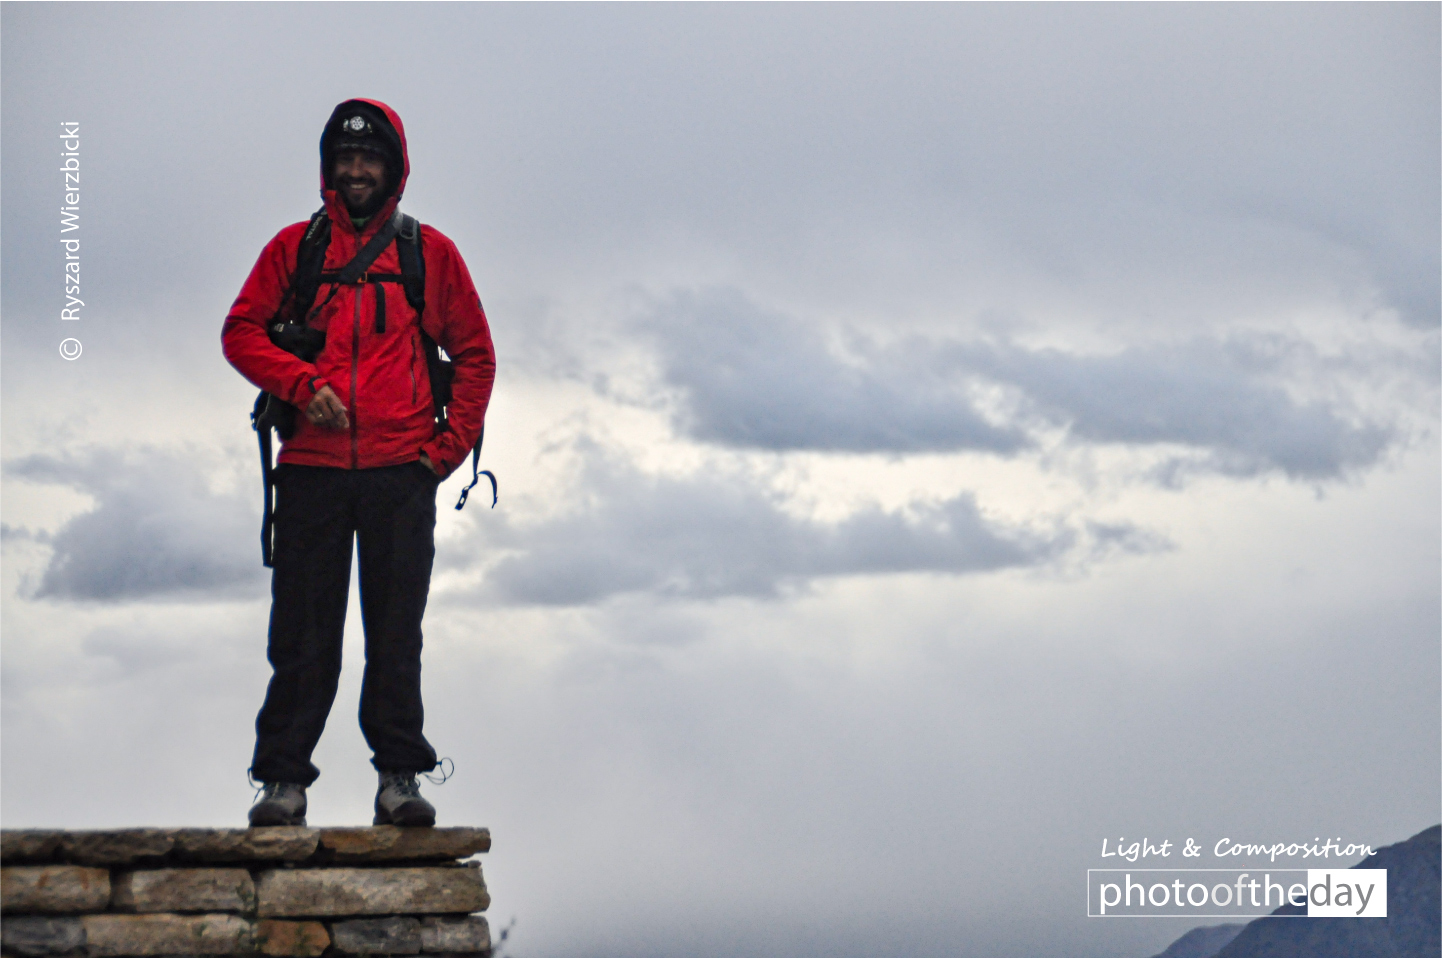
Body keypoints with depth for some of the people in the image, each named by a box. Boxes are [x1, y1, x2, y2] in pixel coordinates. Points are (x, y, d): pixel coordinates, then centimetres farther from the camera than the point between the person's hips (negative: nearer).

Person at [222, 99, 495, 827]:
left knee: (397, 637, 1)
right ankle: (284, 778, 4)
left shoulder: (430, 253, 10)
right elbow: (241, 331, 7)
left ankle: (399, 776, 7)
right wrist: (302, 385, -10)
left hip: (401, 473, 0)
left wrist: (448, 447, 2)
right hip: (310, 471, 0)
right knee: (302, 636, 1)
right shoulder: (294, 247, 11)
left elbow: (475, 356, 12)